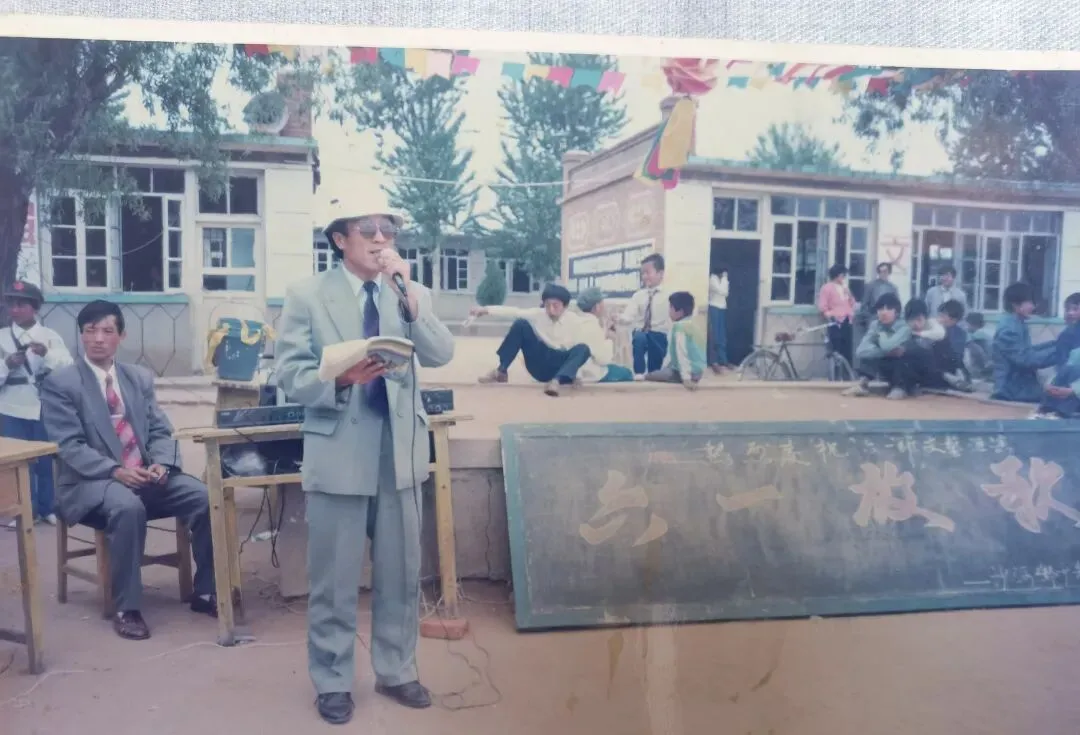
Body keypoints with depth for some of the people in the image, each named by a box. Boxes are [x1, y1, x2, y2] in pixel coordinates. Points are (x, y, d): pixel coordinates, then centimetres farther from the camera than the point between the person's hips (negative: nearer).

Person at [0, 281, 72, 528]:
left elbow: (69, 368, -7)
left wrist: (47, 355, -21)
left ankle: (48, 508, 19)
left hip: (46, 410, -1)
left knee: (47, 460, 7)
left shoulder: (51, 336, 2)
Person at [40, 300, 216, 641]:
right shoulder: (59, 383, -2)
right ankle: (126, 609, -22)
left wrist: (161, 464, -13)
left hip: (145, 475, 5)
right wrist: (115, 471, -25)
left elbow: (160, 431, 9)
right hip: (91, 483, -4)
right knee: (128, 507, -38)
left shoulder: (141, 377, 13)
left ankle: (205, 592, -5)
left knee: (204, 496, -20)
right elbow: (69, 447, -10)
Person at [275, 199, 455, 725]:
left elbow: (441, 356, -7)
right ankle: (332, 682, 25)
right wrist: (340, 379, -24)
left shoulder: (411, 293, 7)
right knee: (334, 577, 8)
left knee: (401, 572, 13)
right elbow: (290, 376, -6)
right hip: (339, 452, -3)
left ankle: (396, 671, 31)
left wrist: (410, 294, -16)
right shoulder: (307, 295, -1)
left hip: (401, 451, 3)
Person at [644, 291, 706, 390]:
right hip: (695, 371, 10)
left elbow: (682, 353, -26)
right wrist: (663, 368, 25)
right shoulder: (687, 324, 13)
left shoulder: (680, 327, -18)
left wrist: (686, 378, -31)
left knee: (647, 377, -13)